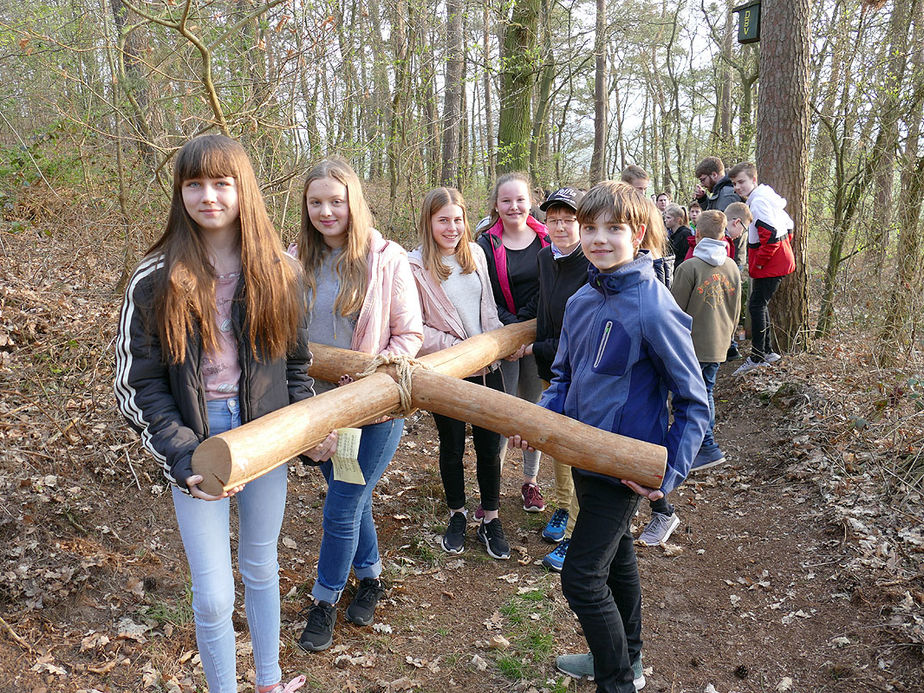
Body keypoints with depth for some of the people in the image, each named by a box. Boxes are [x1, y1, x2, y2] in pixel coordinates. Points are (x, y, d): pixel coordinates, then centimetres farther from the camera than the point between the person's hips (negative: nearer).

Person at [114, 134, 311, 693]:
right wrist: (182, 455, -17)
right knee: (214, 598, 2)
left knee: (262, 568, 21)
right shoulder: (155, 280, -10)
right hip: (198, 444, -2)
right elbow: (137, 383, -8)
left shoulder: (278, 271, -2)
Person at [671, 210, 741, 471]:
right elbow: (736, 311, 14)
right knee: (706, 393, 17)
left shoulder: (689, 267, -15)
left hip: (691, 345, -7)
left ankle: (709, 448, 0)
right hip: (718, 347, 7)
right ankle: (704, 441, 25)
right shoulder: (732, 267, 6)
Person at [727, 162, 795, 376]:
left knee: (756, 305, -9)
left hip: (770, 265, -11)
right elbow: (788, 224, 22)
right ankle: (767, 352, 23)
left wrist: (759, 261, -17)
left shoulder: (758, 201, -18)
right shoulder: (767, 196, 15)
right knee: (759, 304, 15)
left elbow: (770, 234, -26)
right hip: (778, 260, 11)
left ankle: (757, 358, -7)